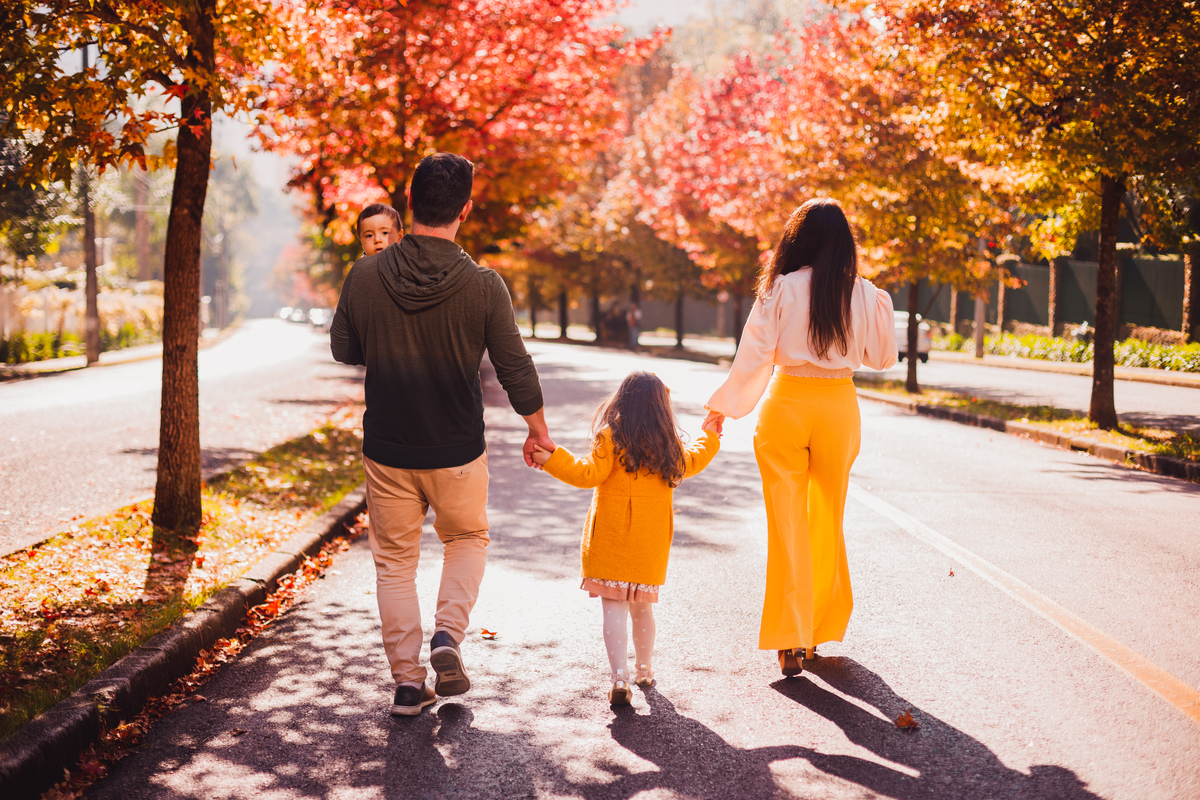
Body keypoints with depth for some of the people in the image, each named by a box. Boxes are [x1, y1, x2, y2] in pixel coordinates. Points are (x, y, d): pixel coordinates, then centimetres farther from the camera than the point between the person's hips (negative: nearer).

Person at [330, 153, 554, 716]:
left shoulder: (365, 275, -11)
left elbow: (343, 350, 4)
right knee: (468, 538, 24)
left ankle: (407, 680, 14)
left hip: (387, 449, 1)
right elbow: (515, 366, -5)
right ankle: (448, 634, 4)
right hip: (457, 449, -1)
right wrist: (538, 431, 10)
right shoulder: (483, 285, -14)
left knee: (394, 560, 15)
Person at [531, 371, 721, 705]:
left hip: (612, 540, -5)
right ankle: (644, 670, 34)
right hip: (651, 545, 5)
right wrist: (709, 436, 47)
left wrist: (553, 459, -12)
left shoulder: (611, 437, -7)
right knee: (641, 607, 20)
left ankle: (620, 679, -14)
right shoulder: (668, 447, 9)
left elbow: (589, 473, -15)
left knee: (614, 608, -5)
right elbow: (691, 462, 30)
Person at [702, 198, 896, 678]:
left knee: (787, 521, 2)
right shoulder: (863, 295, -3)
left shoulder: (780, 290, -7)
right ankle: (819, 630, 28)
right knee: (828, 519, 17)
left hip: (786, 404, -2)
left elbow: (753, 355, -6)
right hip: (839, 405, 2)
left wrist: (723, 407, 4)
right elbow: (882, 357, 7)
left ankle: (791, 641, -2)